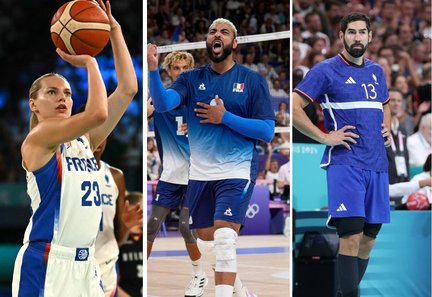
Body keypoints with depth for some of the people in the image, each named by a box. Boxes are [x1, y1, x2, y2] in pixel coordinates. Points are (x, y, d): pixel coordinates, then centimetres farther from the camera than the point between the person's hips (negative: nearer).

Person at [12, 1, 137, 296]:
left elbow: (128, 89, 10)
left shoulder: (85, 140, 13)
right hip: (46, 263, -7)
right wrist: (89, 60, -10)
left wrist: (115, 31, 6)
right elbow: (97, 113, -22)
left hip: (86, 263, 7)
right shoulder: (38, 138, -7)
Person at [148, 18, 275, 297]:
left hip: (237, 172, -4)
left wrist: (225, 118, -16)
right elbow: (163, 103, -14)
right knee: (207, 245, 12)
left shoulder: (253, 80, -1)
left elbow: (267, 131, -7)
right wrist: (153, 70, -31)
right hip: (200, 174, 4)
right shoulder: (191, 79, 4)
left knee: (224, 238, -19)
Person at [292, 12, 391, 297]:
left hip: (377, 164, 6)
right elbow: (294, 107, -7)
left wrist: (386, 130, 15)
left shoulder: (376, 71, 17)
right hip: (344, 163, -6)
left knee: (369, 238, 7)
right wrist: (325, 137, -12)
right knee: (351, 236, -16)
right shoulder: (326, 70, -2)